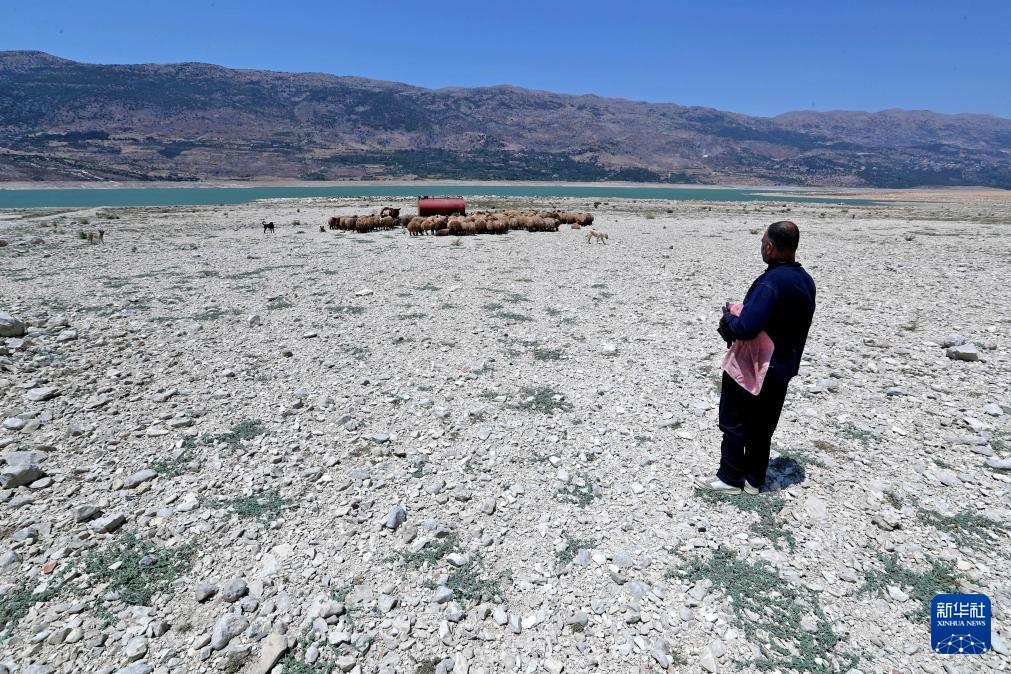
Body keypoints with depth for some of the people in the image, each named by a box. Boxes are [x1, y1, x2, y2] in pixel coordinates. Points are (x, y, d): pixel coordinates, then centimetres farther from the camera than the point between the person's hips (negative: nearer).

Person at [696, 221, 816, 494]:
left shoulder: (771, 283, -26)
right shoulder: (806, 281, 3)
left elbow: (745, 328, -33)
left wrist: (728, 318, -12)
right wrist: (736, 320, 5)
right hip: (784, 367, 8)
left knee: (734, 422, 8)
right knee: (762, 426, 18)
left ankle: (730, 478, 20)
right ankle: (754, 479, 30)